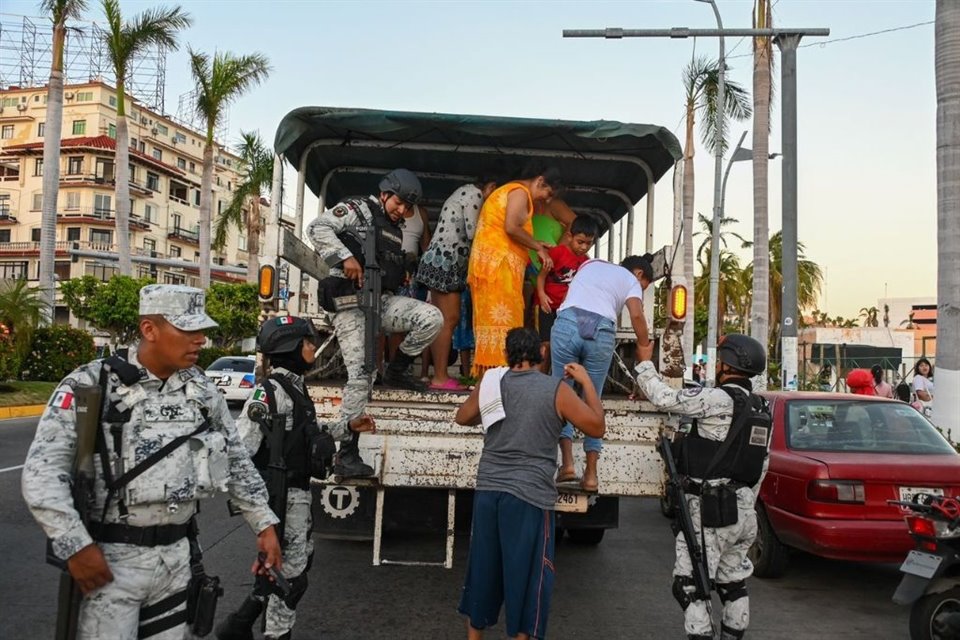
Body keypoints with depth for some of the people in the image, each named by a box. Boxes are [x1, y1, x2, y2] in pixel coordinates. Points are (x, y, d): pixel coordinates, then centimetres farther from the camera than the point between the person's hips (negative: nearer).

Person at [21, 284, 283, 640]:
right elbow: (42, 471, -13)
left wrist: (264, 524, 12)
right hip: (110, 557, -5)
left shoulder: (202, 391, 5)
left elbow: (237, 462, 14)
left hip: (176, 555, 5)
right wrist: (75, 545, -17)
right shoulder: (91, 385, -11)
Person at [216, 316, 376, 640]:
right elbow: (241, 445, -22)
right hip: (280, 495, -10)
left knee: (299, 561, 19)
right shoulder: (269, 391, -17)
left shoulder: (297, 388, 11)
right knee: (291, 573, 1)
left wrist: (348, 426, 20)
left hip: (298, 492, 10)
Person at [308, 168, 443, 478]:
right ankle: (346, 455, -2)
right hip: (351, 303, -6)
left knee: (432, 317, -19)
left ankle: (396, 370, 5)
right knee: (360, 376, -12)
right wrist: (345, 257, -24)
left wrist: (403, 274, 12)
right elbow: (317, 228, -15)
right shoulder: (358, 209, 0)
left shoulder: (397, 230, 23)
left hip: (383, 300, 7)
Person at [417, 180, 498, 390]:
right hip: (445, 261, -10)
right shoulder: (474, 193, -6)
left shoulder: (464, 192, 23)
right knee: (449, 319, -10)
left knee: (442, 320, 7)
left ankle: (439, 375, 8)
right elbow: (473, 232, -14)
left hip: (442, 261, 10)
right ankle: (440, 378, -9)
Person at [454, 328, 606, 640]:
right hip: (530, 495, -4)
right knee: (526, 573, 9)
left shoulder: (491, 383, 5)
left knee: (482, 567, 17)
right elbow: (597, 427, 2)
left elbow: (462, 417, 21)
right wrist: (586, 382, 9)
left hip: (488, 490, 4)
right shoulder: (557, 390, -6)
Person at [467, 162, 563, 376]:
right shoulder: (520, 191, -3)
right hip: (498, 262, -10)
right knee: (502, 321, -13)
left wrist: (535, 246, 16)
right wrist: (538, 247, -7)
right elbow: (511, 227, -18)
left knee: (492, 320, 5)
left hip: (490, 262, 10)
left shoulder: (508, 191, 28)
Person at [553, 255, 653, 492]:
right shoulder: (631, 280, 21)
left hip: (567, 322, 1)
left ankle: (567, 462, -1)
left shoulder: (591, 263, 34)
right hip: (602, 332, -1)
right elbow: (636, 316, 3)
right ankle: (590, 474, 11)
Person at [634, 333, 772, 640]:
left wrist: (644, 362, 0)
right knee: (733, 583, 18)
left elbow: (665, 398, -15)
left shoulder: (719, 399, -15)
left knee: (690, 586, -4)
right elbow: (760, 468, 17)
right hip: (742, 509, 9)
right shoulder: (761, 409, 13)